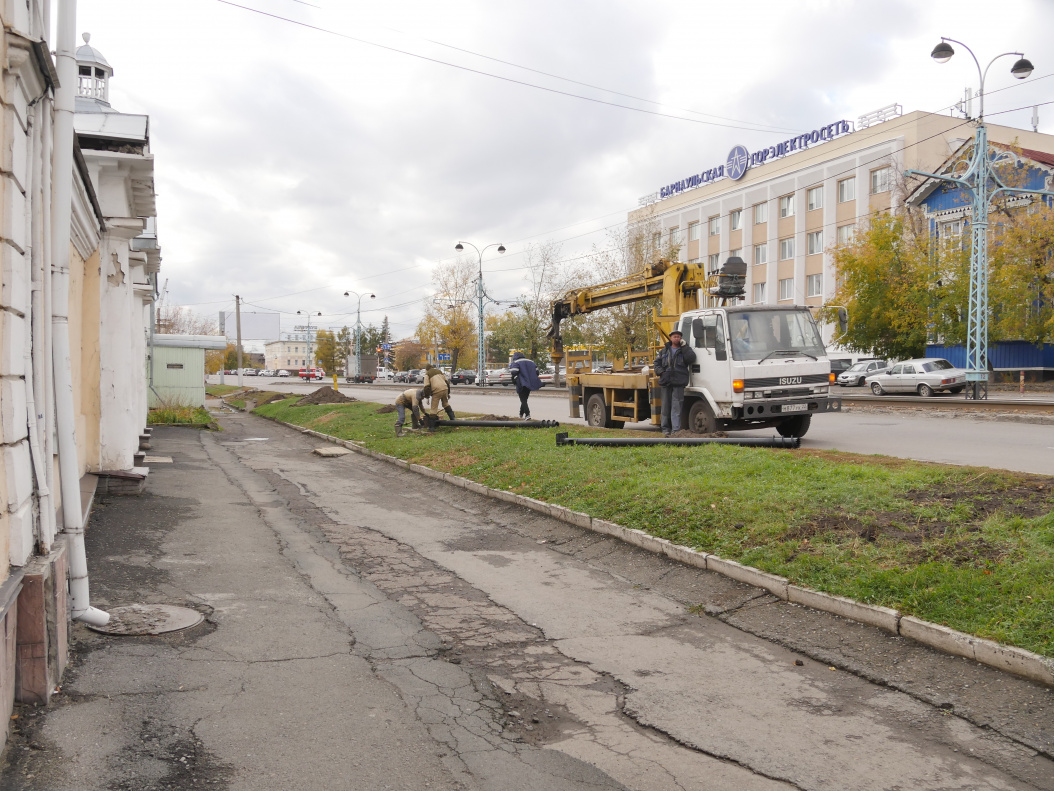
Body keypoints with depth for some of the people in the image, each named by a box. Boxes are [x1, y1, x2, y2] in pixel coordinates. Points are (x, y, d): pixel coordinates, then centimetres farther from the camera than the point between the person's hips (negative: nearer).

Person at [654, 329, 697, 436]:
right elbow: (657, 362, 17)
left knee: (676, 407, -10)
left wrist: (684, 346, -7)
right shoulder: (664, 351, 17)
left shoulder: (685, 350, 10)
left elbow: (691, 358, -10)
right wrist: (661, 372, -1)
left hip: (679, 383, -3)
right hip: (666, 383, 3)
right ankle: (666, 429, 14)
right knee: (666, 406, 6)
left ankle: (676, 430, -13)